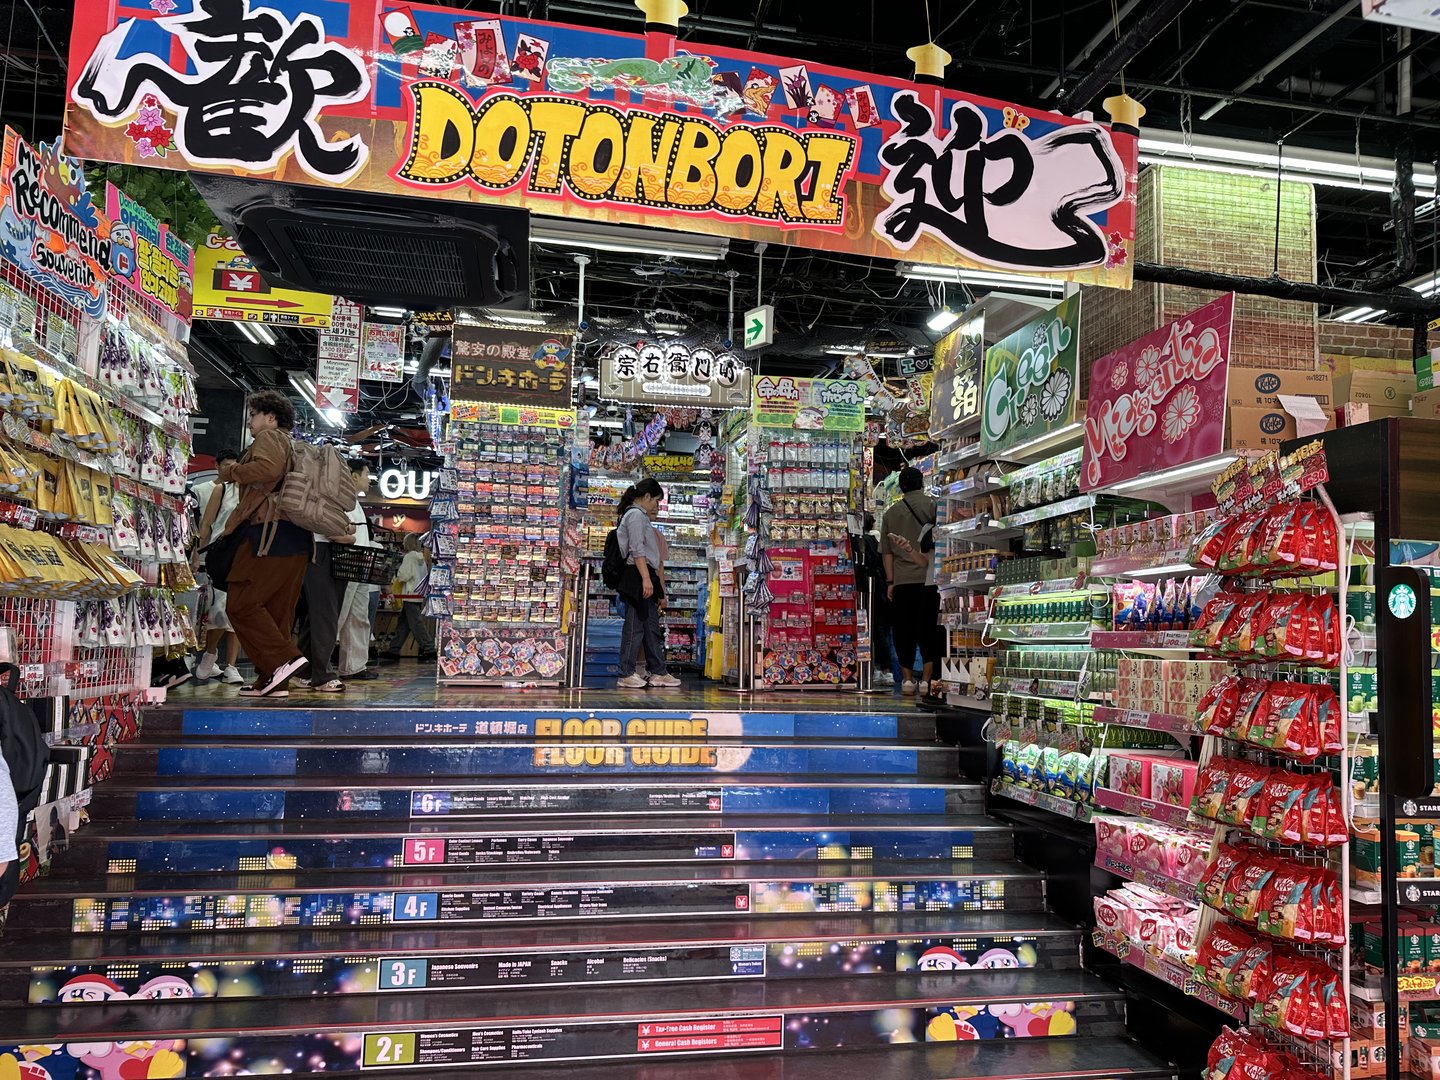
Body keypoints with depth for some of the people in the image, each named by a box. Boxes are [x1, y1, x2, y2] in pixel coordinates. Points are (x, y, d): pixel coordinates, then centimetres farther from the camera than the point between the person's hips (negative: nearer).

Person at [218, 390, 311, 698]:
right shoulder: (295, 447, 29)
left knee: (241, 604, -9)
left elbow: (268, 468, -20)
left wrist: (231, 471, -7)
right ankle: (273, 682, 8)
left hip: (270, 533, -9)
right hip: (297, 537, 10)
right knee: (277, 611, 8)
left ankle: (285, 659, -18)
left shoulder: (269, 437, 1)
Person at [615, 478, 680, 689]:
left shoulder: (639, 515, 22)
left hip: (642, 577, 11)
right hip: (638, 576, -11)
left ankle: (658, 672, 15)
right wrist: (646, 578, -23)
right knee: (635, 626, -7)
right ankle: (626, 674, -2)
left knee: (651, 626, 11)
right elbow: (637, 550, -18)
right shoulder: (636, 515, -9)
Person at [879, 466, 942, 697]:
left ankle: (908, 678, 9)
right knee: (930, 630, 3)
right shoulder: (933, 506, 2)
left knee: (903, 629, 8)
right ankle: (926, 679, 1)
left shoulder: (891, 512, 11)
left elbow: (886, 551, 10)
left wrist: (890, 581, 12)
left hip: (901, 581, 2)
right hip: (929, 578, -2)